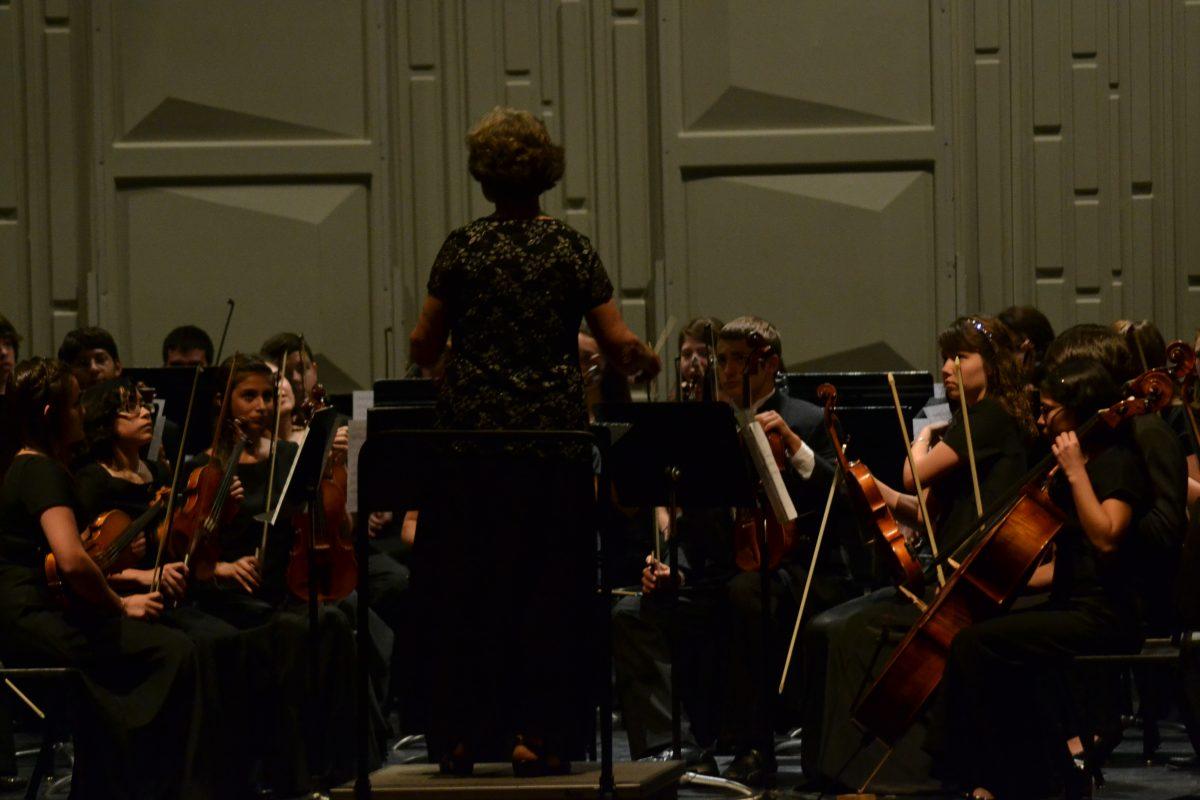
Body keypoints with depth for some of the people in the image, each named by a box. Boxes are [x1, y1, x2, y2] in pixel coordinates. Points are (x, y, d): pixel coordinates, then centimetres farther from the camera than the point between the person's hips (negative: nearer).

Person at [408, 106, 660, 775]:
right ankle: (536, 732, 3)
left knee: (466, 585, 7)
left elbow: (425, 347, 0)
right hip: (555, 431, 1)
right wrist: (646, 362, 20)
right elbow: (620, 346, -2)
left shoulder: (464, 248, -3)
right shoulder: (573, 250, 0)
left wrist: (430, 351, 22)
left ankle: (463, 733, 9)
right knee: (547, 586, 6)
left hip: (473, 431, 0)